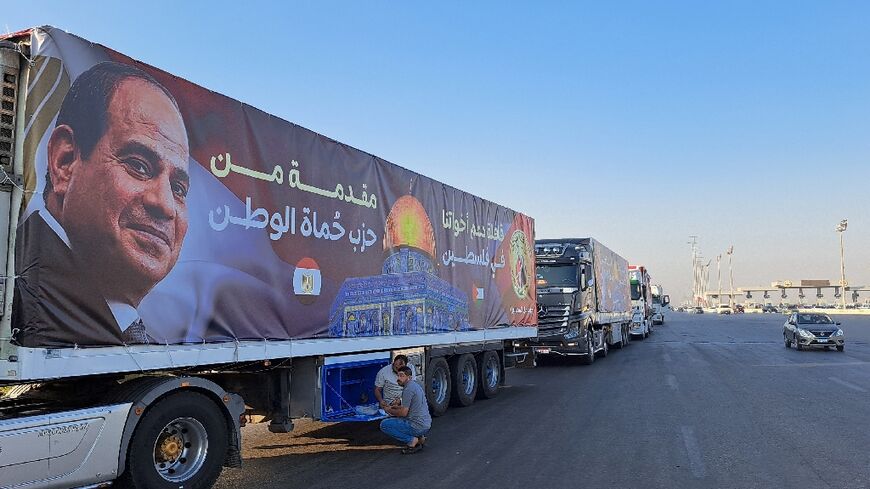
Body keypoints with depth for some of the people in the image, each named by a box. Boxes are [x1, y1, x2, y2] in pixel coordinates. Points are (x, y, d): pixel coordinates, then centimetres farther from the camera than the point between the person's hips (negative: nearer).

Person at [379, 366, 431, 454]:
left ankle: (412, 440, -8)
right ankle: (419, 438, 13)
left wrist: (390, 411, 1)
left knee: (384, 425, -6)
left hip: (417, 426, -10)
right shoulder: (415, 385, 15)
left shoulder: (408, 389, -16)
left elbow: (403, 413, -16)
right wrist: (397, 407, 17)